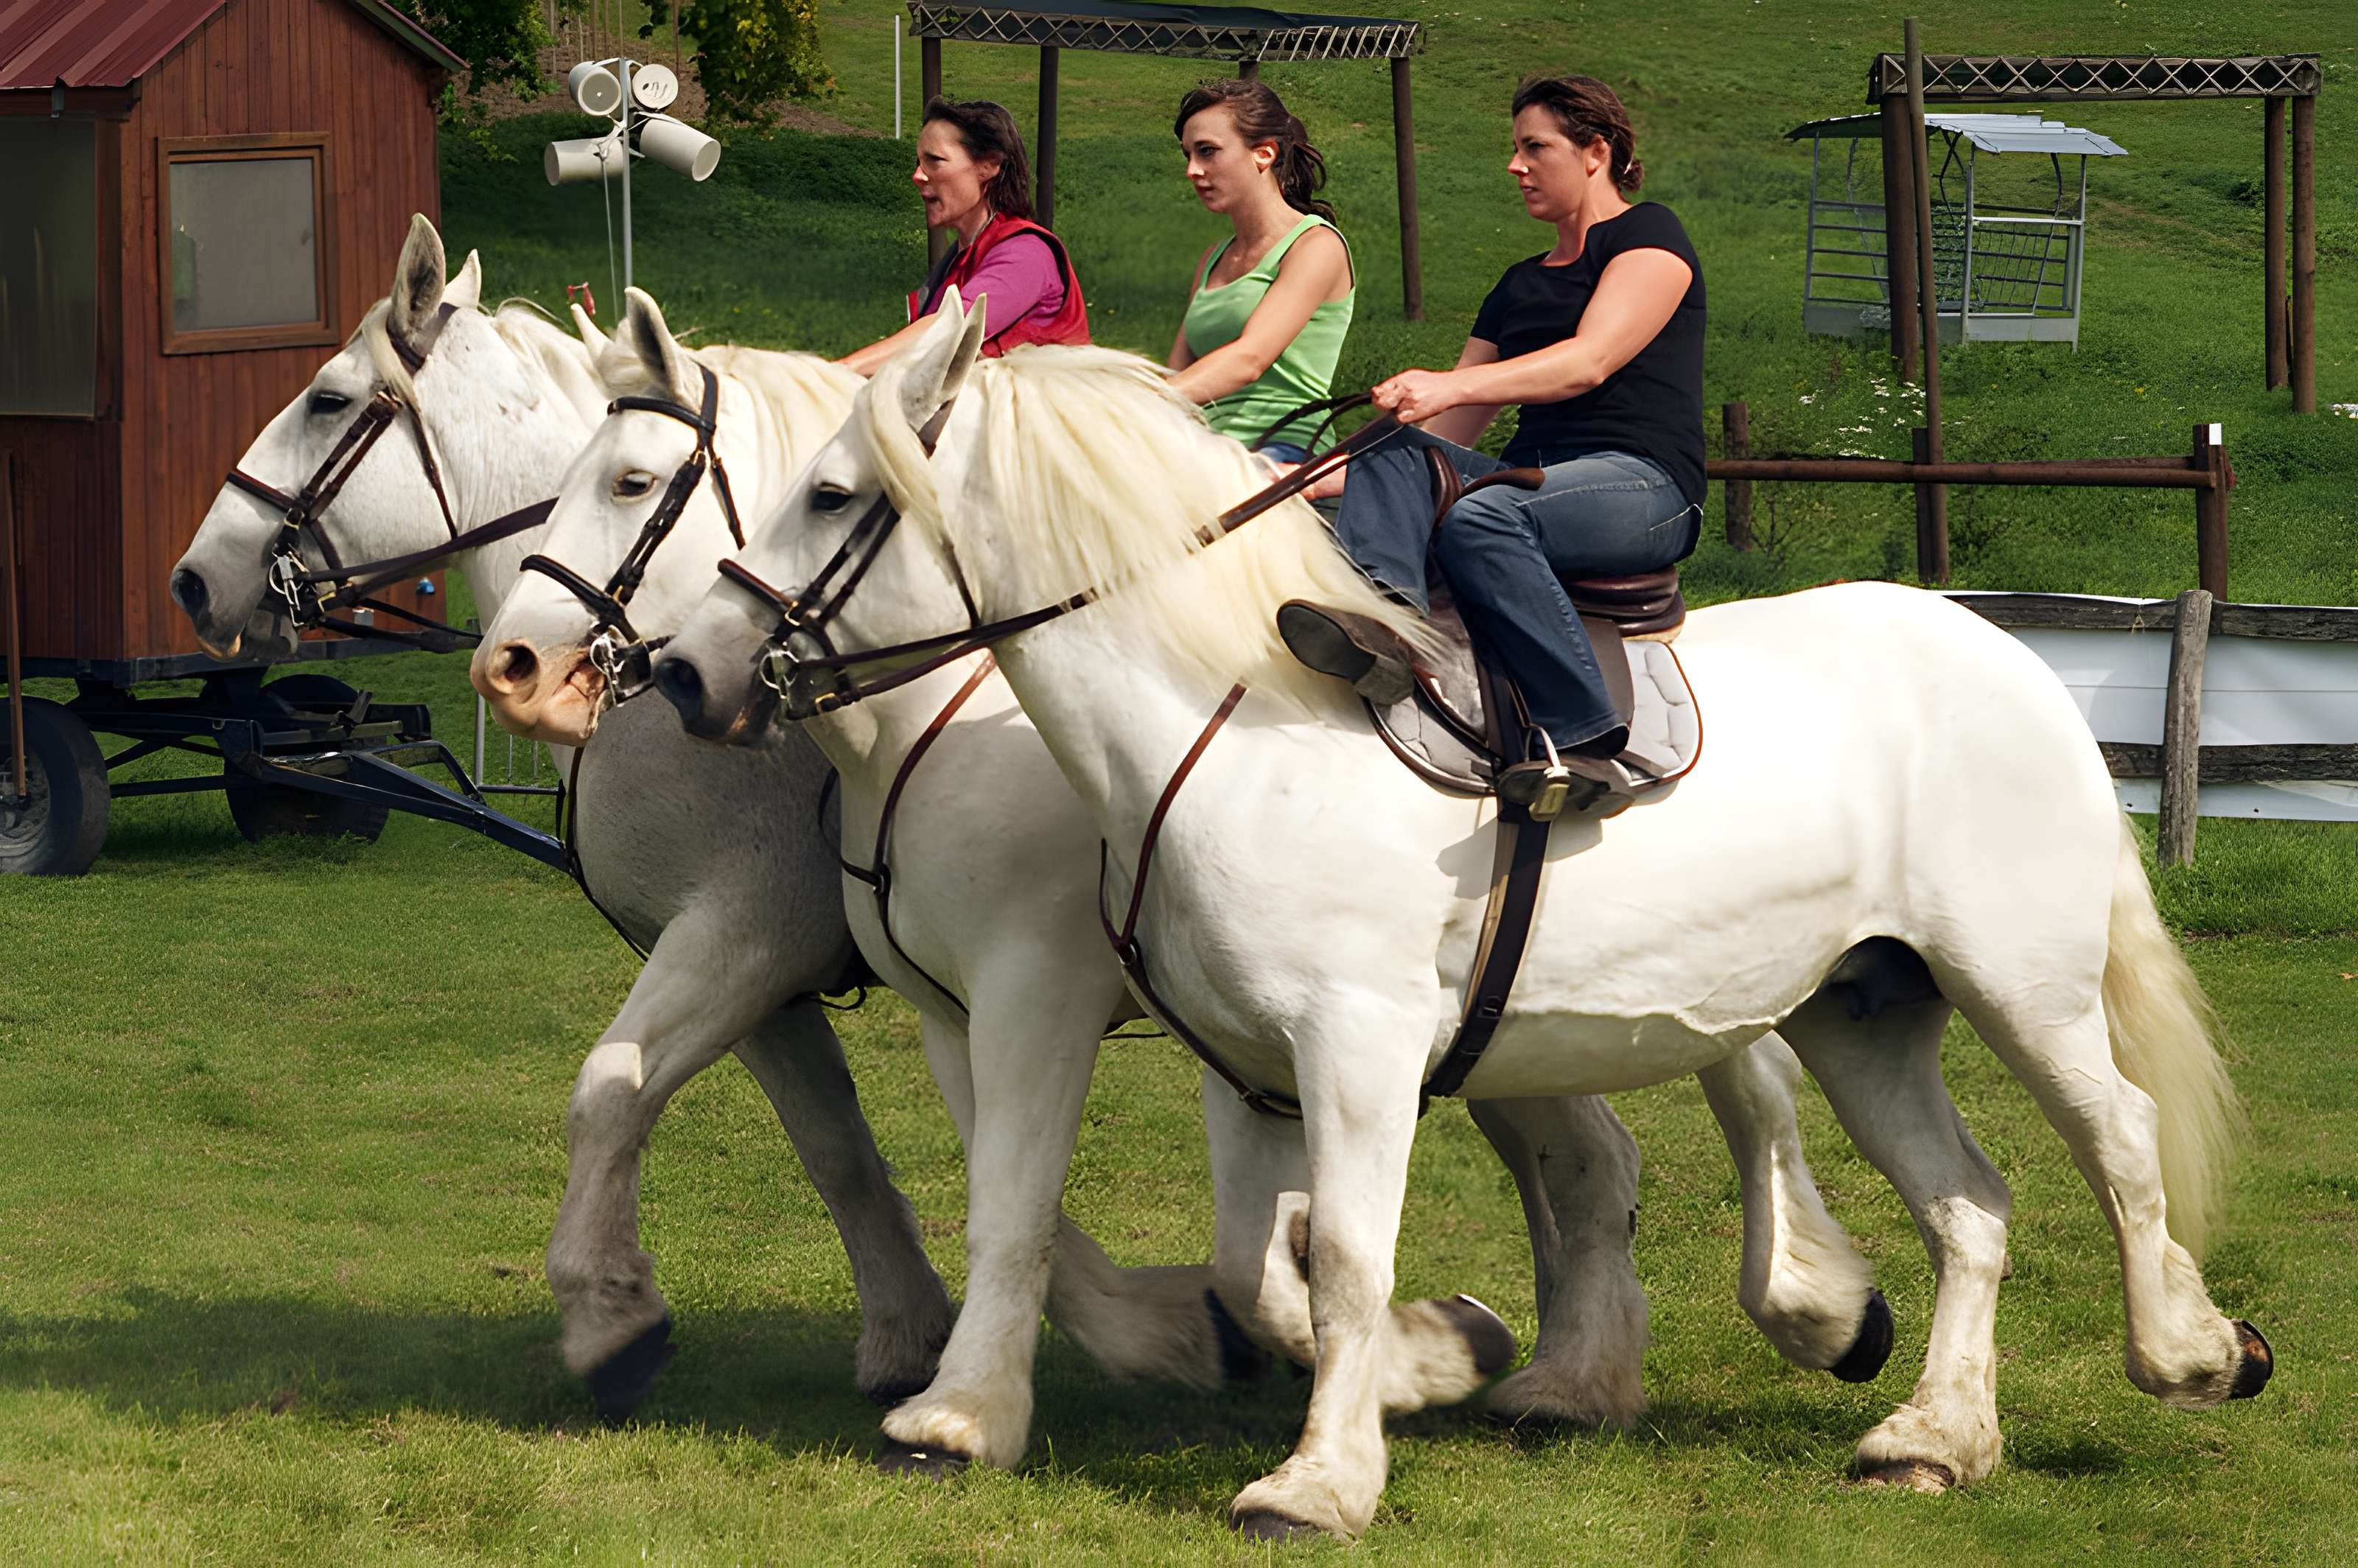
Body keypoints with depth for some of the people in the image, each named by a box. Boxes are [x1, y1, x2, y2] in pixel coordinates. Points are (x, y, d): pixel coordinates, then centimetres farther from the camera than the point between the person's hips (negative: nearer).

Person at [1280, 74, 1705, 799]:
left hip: (1645, 485, -7)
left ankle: (1585, 734, -35)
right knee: (1394, 456, -20)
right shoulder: (1521, 286, 27)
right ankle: (1381, 623, -49)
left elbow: (1590, 362, -14)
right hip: (1532, 478, 7)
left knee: (1480, 519, -36)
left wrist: (1452, 386, -26)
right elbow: (1445, 435, 23)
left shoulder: (1650, 236, 4)